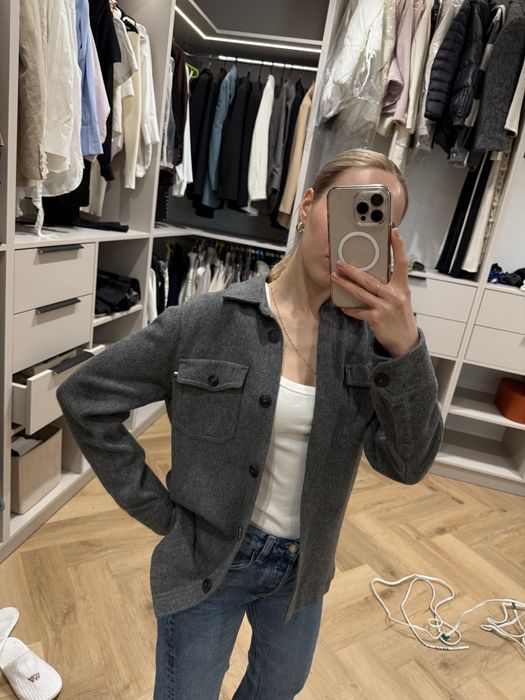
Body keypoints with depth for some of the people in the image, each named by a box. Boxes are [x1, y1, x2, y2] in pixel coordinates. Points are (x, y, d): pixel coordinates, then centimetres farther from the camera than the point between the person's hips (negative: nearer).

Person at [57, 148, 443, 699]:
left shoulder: (367, 333, -10)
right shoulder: (208, 321, -19)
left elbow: (407, 463, -17)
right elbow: (84, 397, -12)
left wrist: (406, 346, -33)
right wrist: (157, 510, -12)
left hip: (302, 567, 4)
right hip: (208, 560, -3)